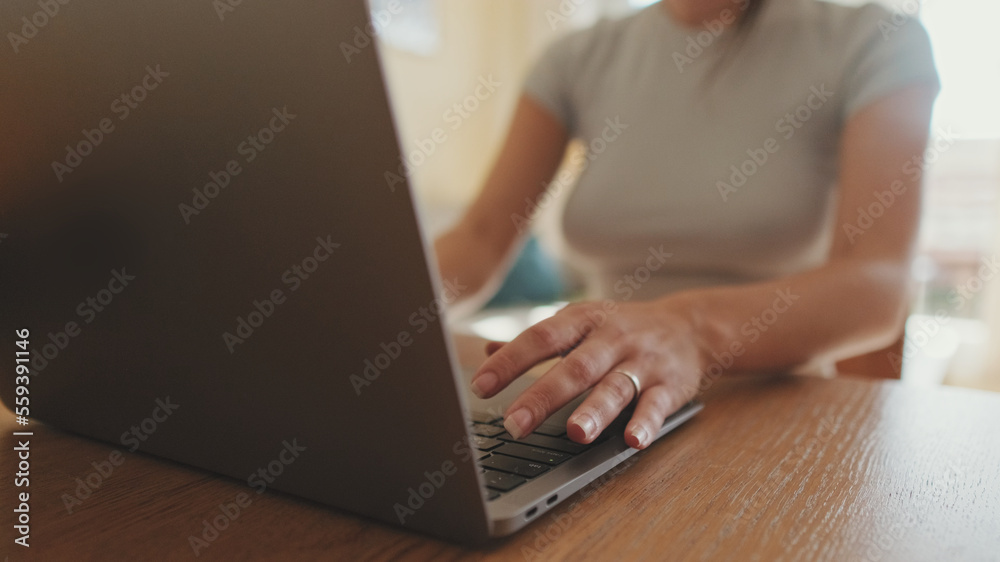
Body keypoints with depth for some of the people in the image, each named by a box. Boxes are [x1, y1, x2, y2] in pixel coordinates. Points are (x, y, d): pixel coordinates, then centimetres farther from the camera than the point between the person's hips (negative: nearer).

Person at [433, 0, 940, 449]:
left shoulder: (877, 44, -4)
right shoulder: (581, 59, 4)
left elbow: (879, 289, -19)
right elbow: (480, 240, -1)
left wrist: (697, 331, -37)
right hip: (604, 423, 3)